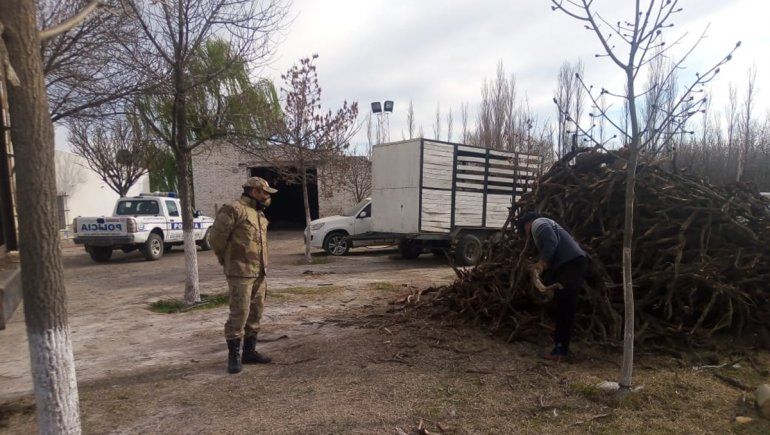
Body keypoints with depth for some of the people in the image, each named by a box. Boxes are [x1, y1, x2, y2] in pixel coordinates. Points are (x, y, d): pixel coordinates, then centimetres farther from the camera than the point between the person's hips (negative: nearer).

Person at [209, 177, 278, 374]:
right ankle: (234, 356, 6)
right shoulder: (234, 209, -12)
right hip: (241, 273, -9)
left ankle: (250, 351, 25)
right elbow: (216, 237, -13)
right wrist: (225, 260, 0)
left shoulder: (259, 213, 16)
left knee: (255, 314, 14)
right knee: (239, 314, -5)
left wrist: (262, 266, 16)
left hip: (259, 273, 9)